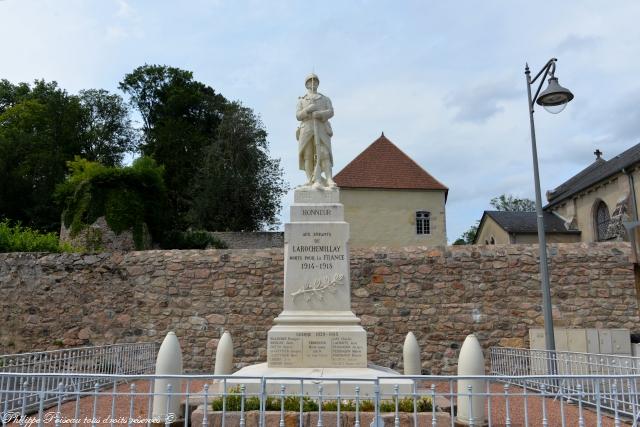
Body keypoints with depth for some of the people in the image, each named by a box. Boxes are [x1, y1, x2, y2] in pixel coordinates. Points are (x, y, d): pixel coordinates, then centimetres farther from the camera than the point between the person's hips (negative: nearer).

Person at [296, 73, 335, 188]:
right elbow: (298, 116, 6)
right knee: (308, 155, -7)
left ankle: (329, 180, -22)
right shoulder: (301, 100, 20)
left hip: (322, 130, -1)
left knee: (324, 154, -14)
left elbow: (330, 112, 2)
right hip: (307, 130, 1)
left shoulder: (325, 99, 19)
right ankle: (310, 180, -7)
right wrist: (308, 109, -13)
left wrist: (319, 114, -18)